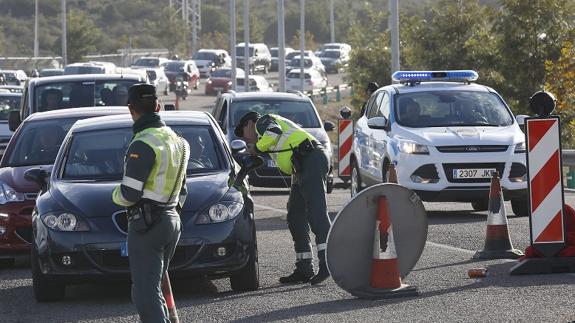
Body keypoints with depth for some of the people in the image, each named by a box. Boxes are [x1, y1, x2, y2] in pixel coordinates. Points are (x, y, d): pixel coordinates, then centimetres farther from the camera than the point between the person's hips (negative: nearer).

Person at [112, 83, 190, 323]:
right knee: (152, 289, 17)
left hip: (146, 223, -9)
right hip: (172, 221, 9)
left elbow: (129, 193, -19)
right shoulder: (176, 140, 14)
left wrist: (116, 195, 1)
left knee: (145, 294, -10)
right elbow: (182, 190, 23)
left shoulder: (143, 144, -16)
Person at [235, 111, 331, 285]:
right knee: (295, 218, 10)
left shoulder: (263, 122, 7)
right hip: (302, 169, 11)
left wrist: (256, 147, -1)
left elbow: (274, 132, -14)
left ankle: (327, 262, -33)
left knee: (315, 211, -21)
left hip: (312, 159, -11)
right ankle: (304, 269, 11)